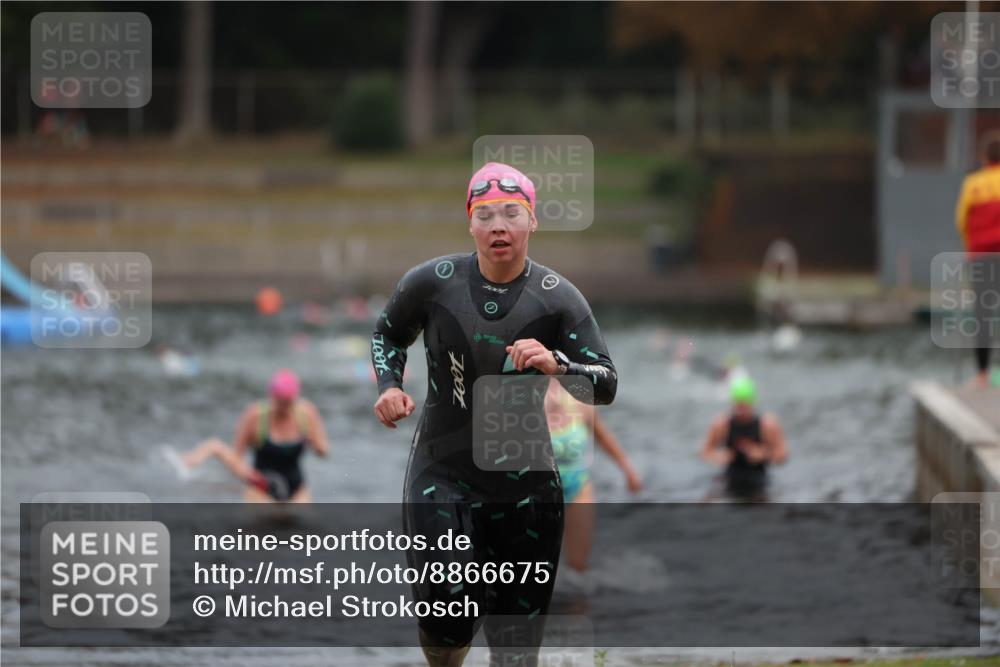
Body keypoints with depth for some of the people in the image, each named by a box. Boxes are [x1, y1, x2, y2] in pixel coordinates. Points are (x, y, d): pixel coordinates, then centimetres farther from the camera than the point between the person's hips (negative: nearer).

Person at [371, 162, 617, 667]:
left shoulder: (557, 298, -8)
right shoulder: (431, 283, -7)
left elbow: (606, 386, -11)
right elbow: (387, 333, 13)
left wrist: (555, 364, -30)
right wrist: (389, 386, -5)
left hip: (524, 478, 1)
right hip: (442, 471, -1)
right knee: (449, 622, -13)